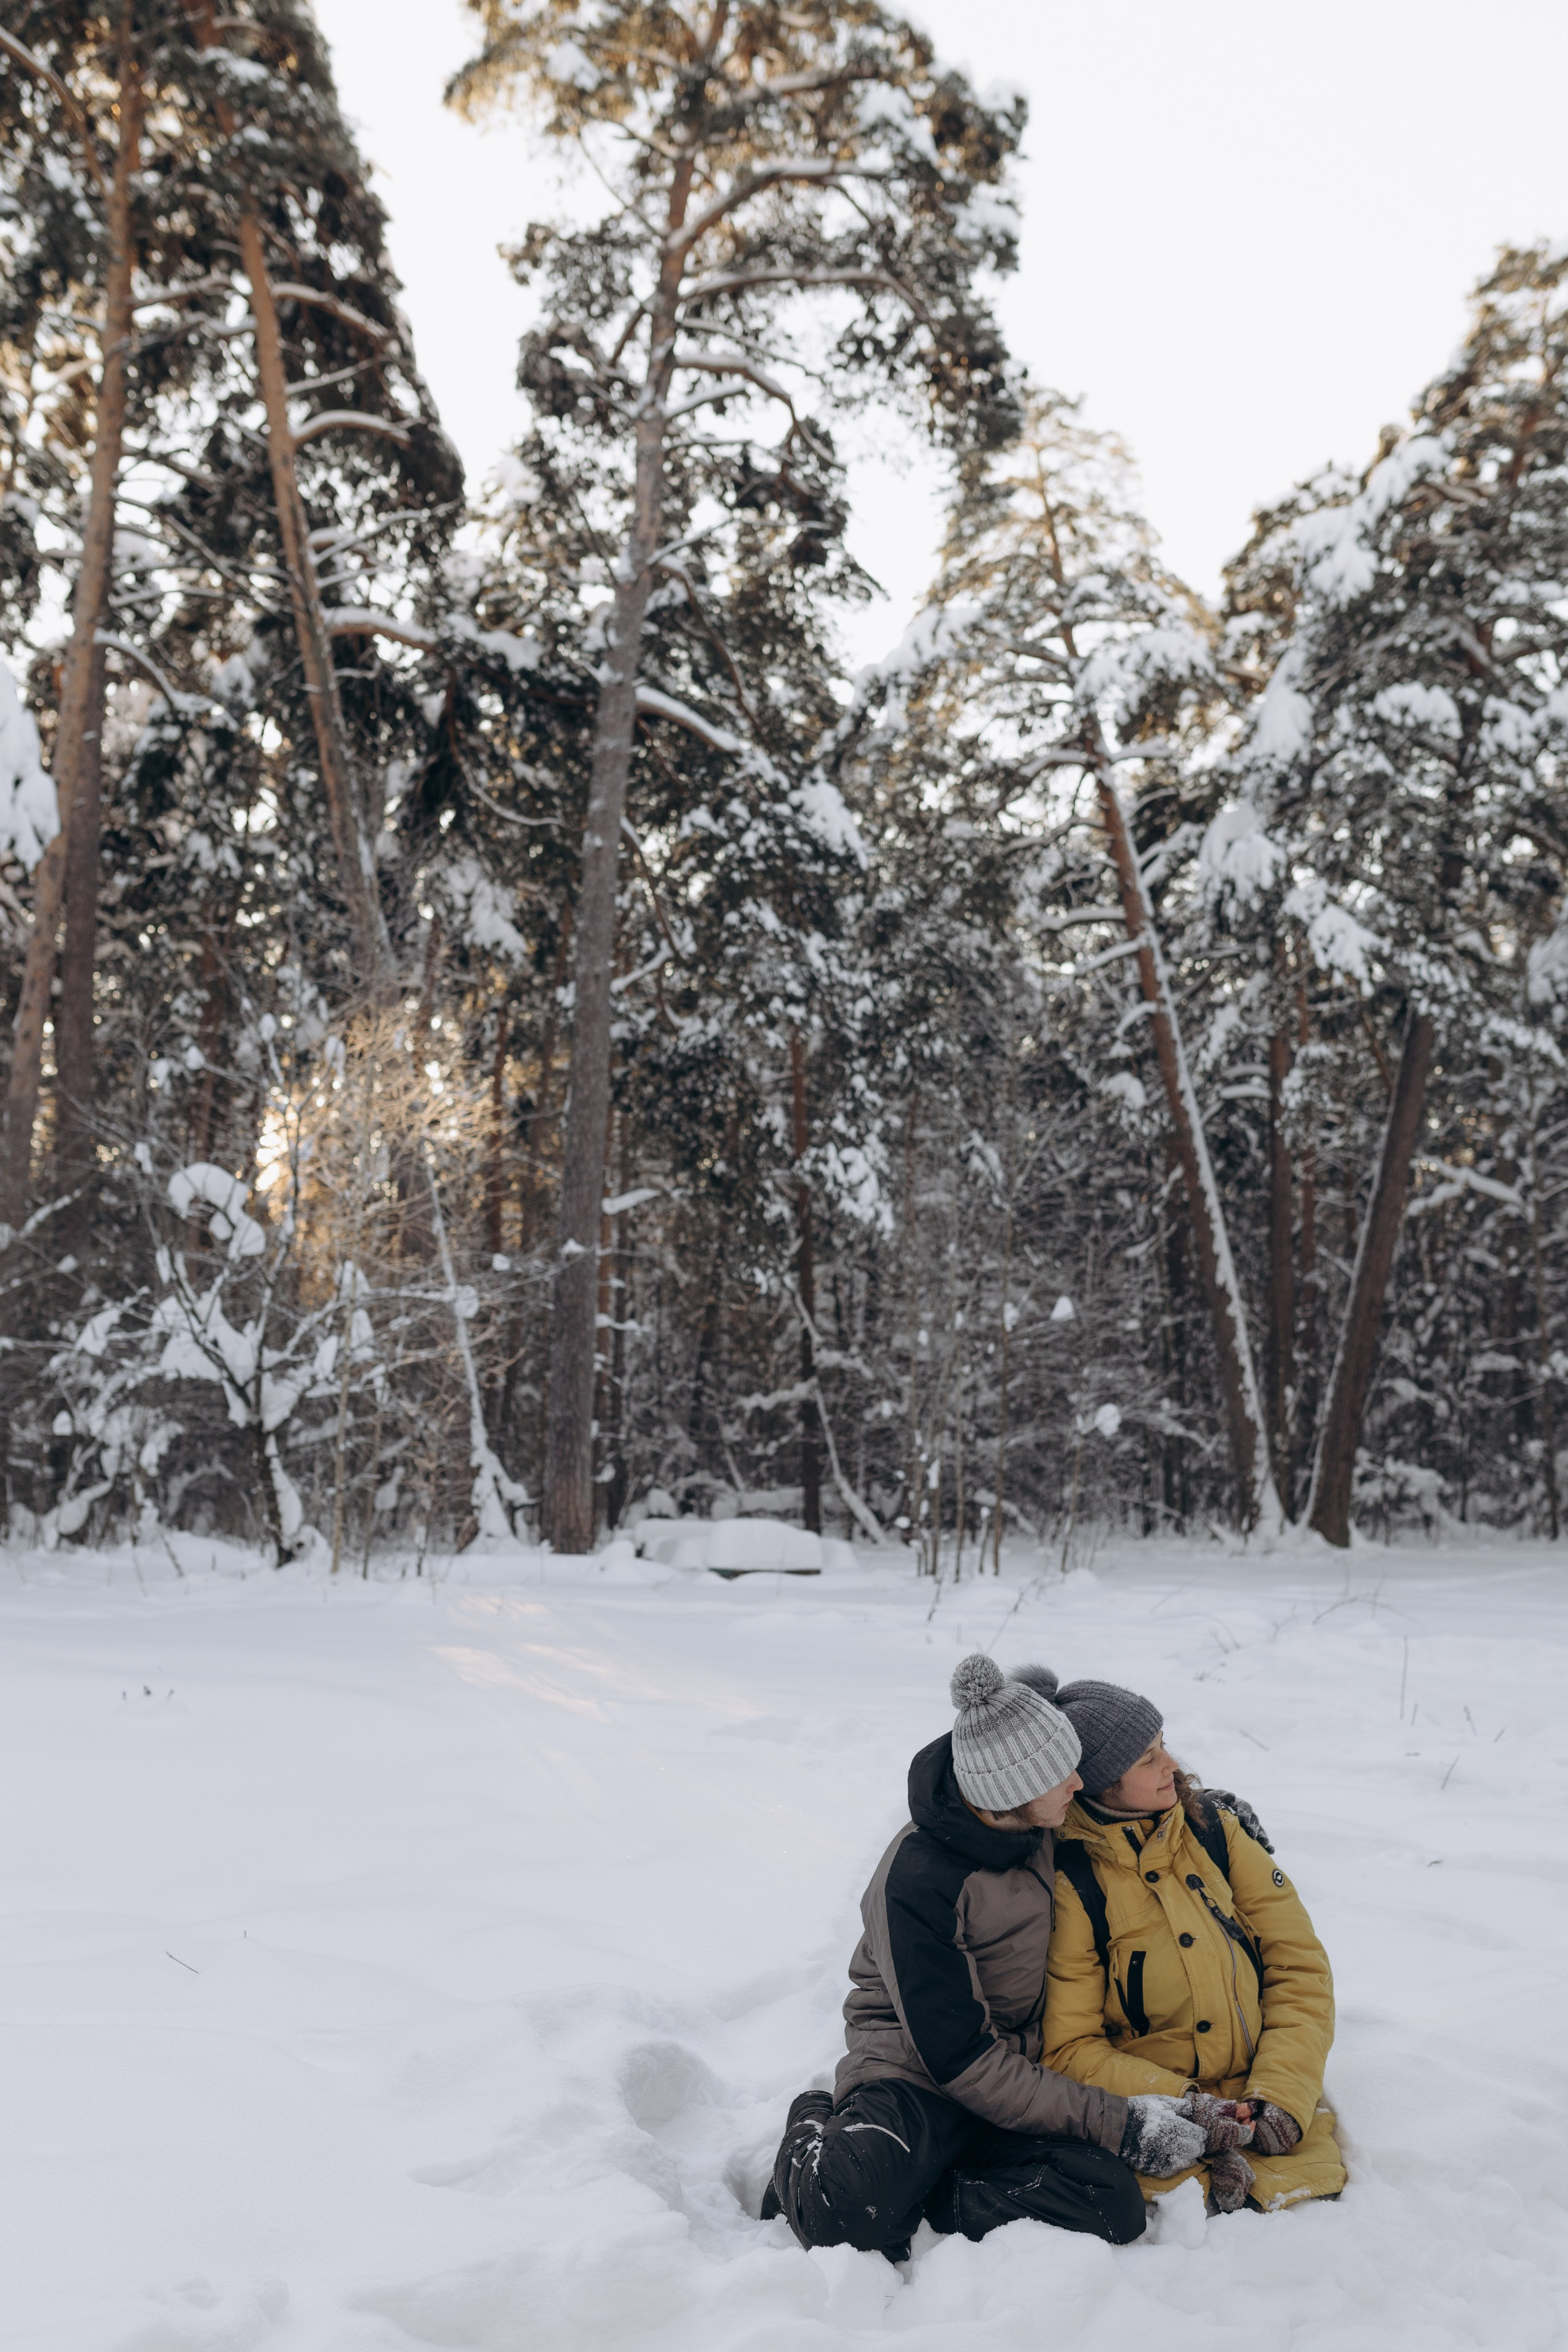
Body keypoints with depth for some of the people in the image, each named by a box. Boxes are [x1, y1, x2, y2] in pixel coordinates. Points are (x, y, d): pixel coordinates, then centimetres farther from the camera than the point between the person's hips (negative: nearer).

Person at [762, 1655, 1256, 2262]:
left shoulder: (1037, 1823, -4)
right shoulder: (916, 1884, -24)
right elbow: (960, 2059, -21)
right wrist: (1115, 2122, -22)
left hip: (1020, 2071, 6)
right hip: (914, 2071, -6)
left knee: (1111, 2205, -25)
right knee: (848, 2212, -36)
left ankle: (919, 2198, -8)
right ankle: (815, 2136, -1)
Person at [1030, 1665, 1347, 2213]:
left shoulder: (1217, 1827, 4)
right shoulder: (1065, 1884, -9)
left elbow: (1299, 1968, 4)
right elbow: (1069, 2048, -6)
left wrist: (1279, 2096, -8)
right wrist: (1179, 2106, -18)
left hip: (1261, 2094, 4)